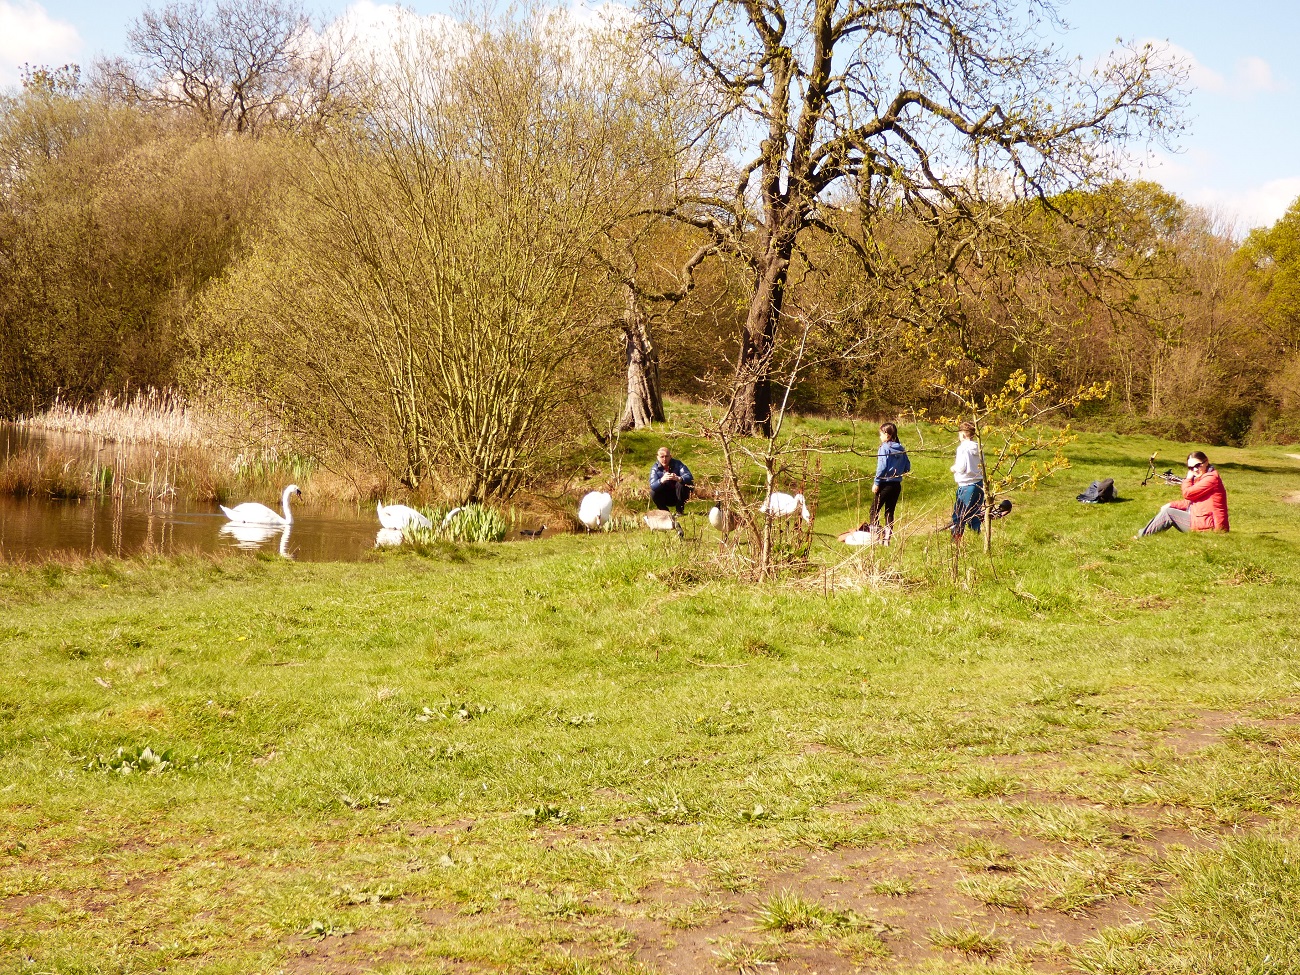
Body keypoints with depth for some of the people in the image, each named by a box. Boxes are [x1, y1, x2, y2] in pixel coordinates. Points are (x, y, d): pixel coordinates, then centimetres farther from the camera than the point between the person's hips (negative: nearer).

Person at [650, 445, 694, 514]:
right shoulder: (655, 468, -12)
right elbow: (652, 486, -27)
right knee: (653, 493, -25)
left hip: (679, 496, -1)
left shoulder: (677, 464, -16)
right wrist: (662, 480, -50)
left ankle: (679, 511, -16)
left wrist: (678, 479, -53)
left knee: (681, 484, -29)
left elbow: (690, 478, -30)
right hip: (666, 498, 1)